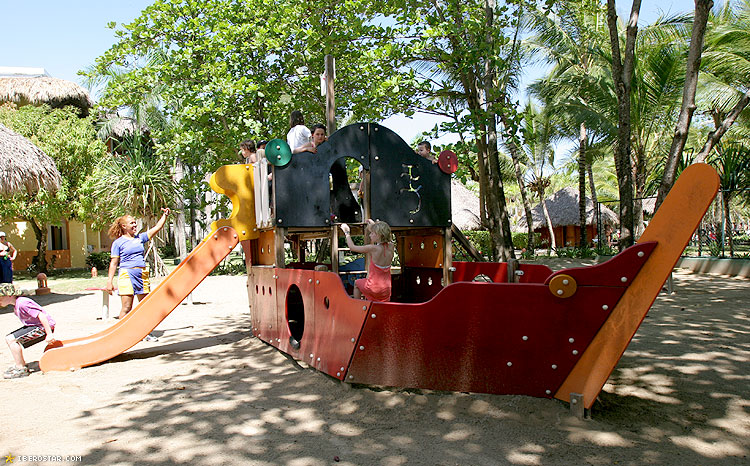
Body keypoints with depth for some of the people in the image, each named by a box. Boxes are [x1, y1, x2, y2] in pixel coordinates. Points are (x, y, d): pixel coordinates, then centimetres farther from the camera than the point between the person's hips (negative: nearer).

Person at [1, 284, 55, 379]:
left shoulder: (22, 303, -21)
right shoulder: (16, 304, 11)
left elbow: (41, 315, -26)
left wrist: (49, 334, -27)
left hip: (43, 327, -11)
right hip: (34, 326, 11)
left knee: (11, 339, -15)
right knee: (8, 338, 13)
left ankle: (21, 369, -6)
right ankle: (20, 364, 22)